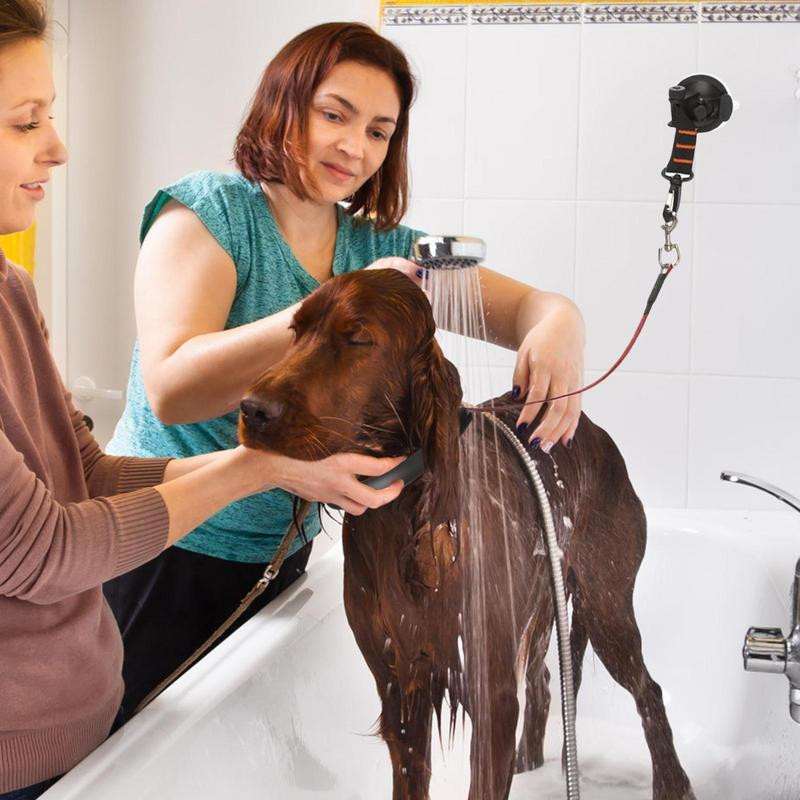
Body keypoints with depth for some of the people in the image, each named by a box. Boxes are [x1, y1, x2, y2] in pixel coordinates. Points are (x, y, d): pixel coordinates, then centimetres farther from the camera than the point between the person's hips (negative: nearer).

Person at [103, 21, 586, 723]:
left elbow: (527, 305, 2)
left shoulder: (381, 248, 5)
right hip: (164, 554, -5)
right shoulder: (209, 212, -10)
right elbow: (170, 388, -24)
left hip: (280, 555, 5)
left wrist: (559, 323, -24)